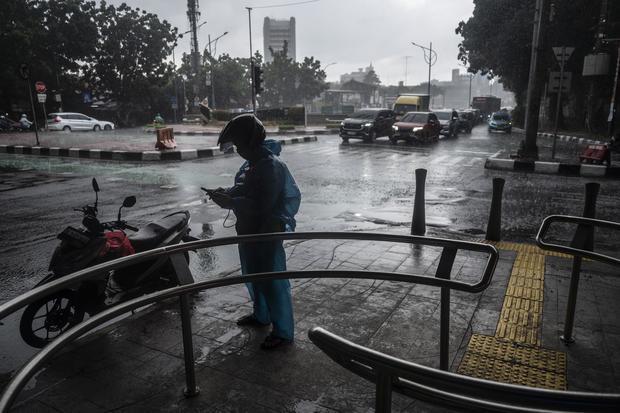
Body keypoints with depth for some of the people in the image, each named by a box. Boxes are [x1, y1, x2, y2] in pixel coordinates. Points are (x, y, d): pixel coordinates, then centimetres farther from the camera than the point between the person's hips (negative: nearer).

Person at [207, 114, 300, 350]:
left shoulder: (271, 167, -24)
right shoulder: (252, 163, 7)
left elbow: (261, 205, -29)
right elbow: (244, 190, 16)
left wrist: (229, 203, -23)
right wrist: (226, 194, -2)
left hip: (267, 233, -10)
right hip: (249, 230, 10)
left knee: (273, 281, 1)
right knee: (253, 275, 23)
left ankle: (283, 331, 16)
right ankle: (261, 315, 44)